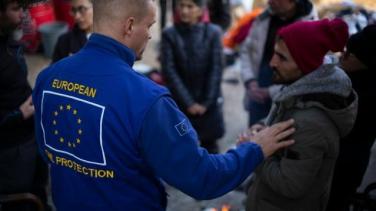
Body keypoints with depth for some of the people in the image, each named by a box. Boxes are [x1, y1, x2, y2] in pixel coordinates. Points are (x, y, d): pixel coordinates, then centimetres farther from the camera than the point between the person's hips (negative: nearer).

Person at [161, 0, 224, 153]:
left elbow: (216, 68, -4)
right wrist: (188, 103, -11)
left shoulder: (213, 32, -2)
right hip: (181, 103, 0)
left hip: (209, 103, 0)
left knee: (210, 145, 8)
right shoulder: (169, 34, -3)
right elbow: (169, 71, -7)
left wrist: (207, 102, -8)